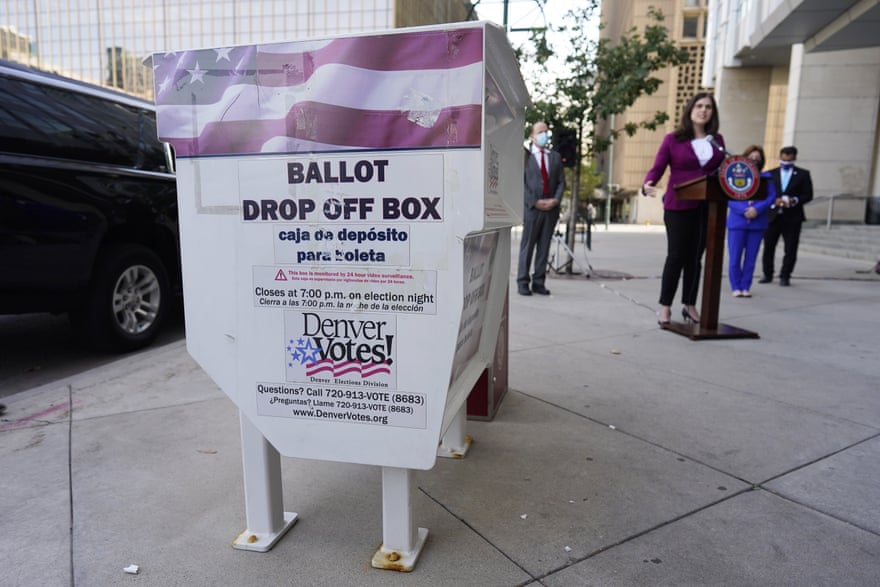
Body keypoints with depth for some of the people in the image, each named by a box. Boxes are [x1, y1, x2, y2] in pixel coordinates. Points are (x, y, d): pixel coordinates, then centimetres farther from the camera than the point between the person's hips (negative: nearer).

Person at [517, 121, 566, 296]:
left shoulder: (555, 157, 16)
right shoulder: (524, 156, 2)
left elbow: (561, 182, 12)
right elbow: (521, 183, -4)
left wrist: (556, 199, -6)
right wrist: (534, 202, -13)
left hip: (551, 208, 4)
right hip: (532, 208, -4)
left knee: (544, 247, 5)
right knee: (527, 246, 0)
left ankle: (538, 283, 10)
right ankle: (523, 283, 5)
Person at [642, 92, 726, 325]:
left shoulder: (717, 140, 12)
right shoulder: (673, 139, 0)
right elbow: (656, 169, -4)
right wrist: (648, 185, -23)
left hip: (707, 207, 4)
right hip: (678, 207, -3)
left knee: (695, 257, 9)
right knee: (676, 256, -1)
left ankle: (689, 306, 20)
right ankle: (665, 306, 10)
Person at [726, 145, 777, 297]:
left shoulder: (766, 177, 10)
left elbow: (771, 197, 1)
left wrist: (756, 209, -15)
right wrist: (745, 211, -17)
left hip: (757, 223, 2)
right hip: (737, 222, -2)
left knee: (751, 258, 4)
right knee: (735, 257, -1)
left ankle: (746, 287, 14)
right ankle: (736, 287, 11)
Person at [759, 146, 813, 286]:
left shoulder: (803, 174, 8)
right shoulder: (771, 174, 9)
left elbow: (808, 195, 3)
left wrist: (794, 201, -15)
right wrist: (774, 201, -14)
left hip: (792, 217, -1)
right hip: (772, 215, 1)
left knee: (790, 249, 1)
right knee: (768, 247, 3)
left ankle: (785, 276, 10)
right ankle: (767, 274, 16)